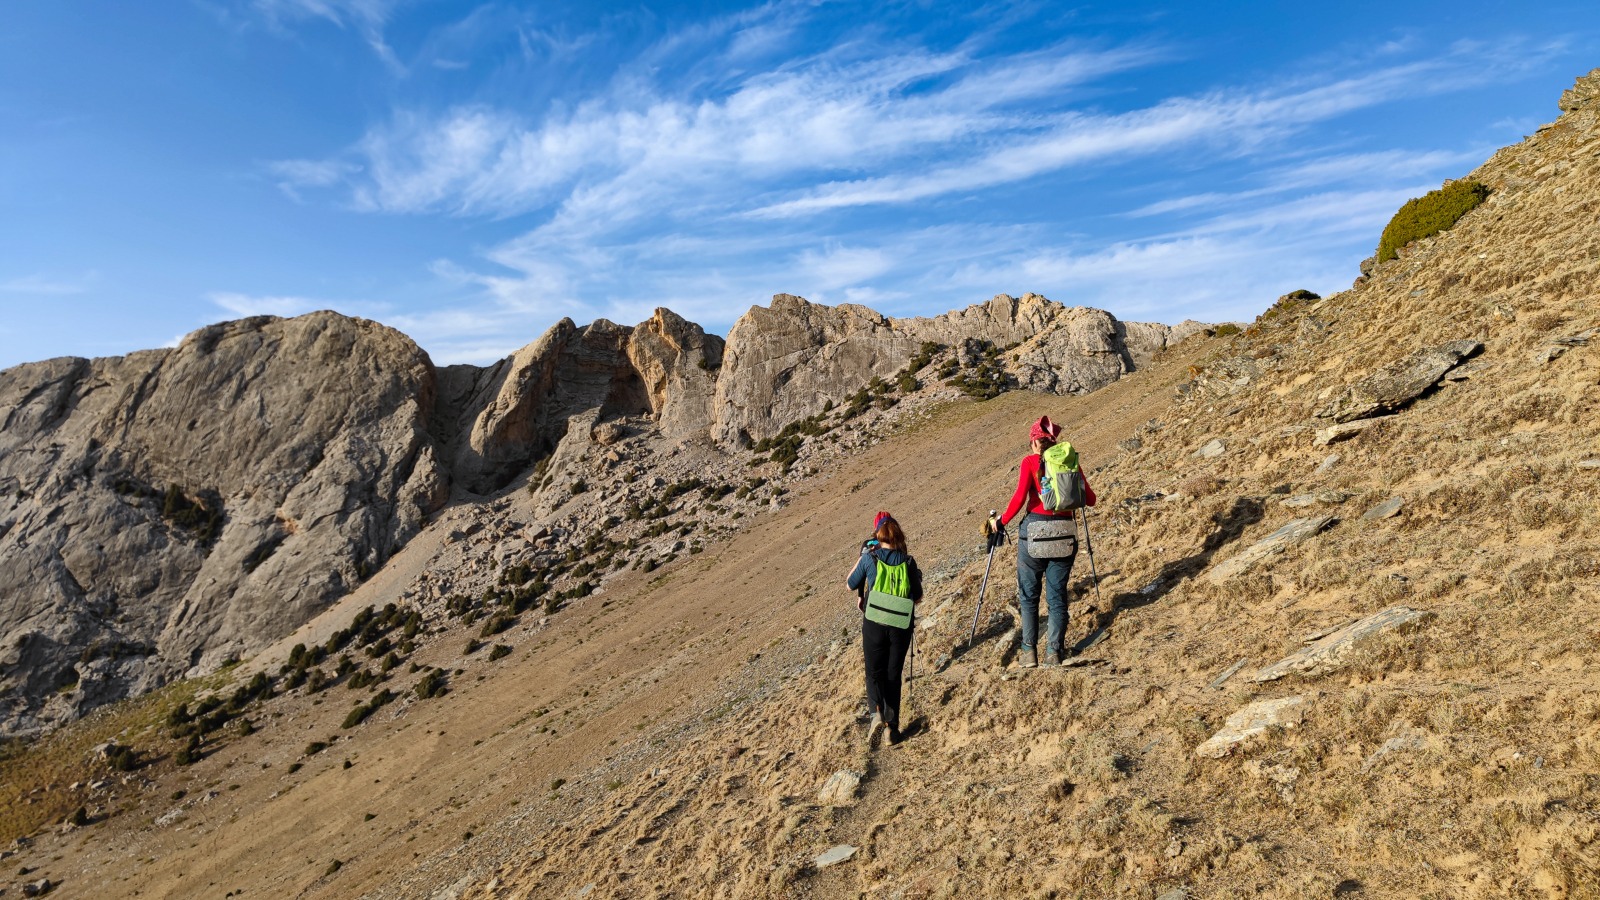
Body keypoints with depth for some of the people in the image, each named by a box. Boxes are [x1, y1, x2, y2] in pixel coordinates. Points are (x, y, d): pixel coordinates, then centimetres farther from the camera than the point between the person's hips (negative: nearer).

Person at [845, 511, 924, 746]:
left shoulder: (869, 558, -6)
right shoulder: (908, 561, -1)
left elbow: (850, 585, 7)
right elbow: (918, 596, 8)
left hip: (874, 623, -1)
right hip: (901, 625, 2)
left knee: (875, 672, 12)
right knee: (893, 675, 14)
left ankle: (877, 712, -13)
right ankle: (893, 727, 13)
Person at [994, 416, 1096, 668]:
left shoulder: (1030, 461, -3)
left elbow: (1020, 497, -13)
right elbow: (1090, 499, 8)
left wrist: (1002, 522, -1)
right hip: (1065, 533, 3)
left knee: (1028, 595, 9)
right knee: (1057, 595, 10)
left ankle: (1029, 652, 7)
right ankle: (1054, 652, 10)